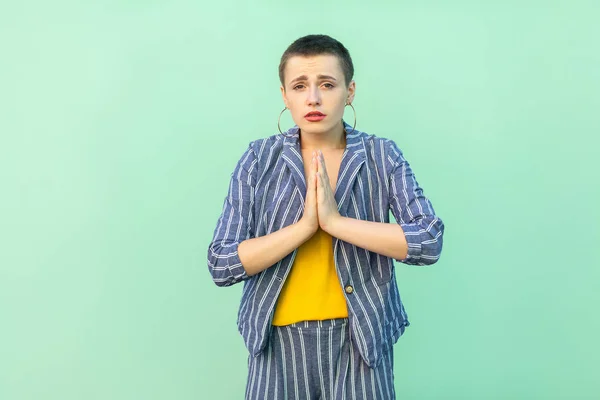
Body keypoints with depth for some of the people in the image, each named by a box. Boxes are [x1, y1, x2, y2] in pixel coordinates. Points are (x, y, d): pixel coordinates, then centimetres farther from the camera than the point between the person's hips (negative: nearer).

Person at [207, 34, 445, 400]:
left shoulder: (382, 155, -2)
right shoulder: (259, 159, -2)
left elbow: (429, 241, -12)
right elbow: (221, 265, -7)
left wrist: (335, 221, -20)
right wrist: (305, 225, -18)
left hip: (361, 336, 0)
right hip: (280, 340, 1)